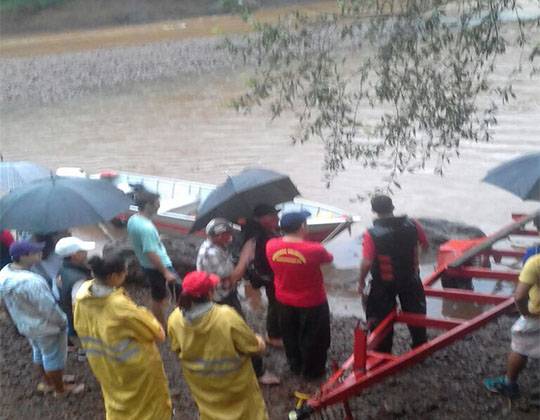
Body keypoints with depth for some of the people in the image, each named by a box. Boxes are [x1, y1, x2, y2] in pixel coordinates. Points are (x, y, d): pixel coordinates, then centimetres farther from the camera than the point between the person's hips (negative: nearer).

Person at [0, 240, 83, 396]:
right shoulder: (31, 282, -37)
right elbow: (49, 308, -28)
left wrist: (23, 317, 17)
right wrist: (62, 321, -10)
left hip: (24, 324, 8)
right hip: (45, 327, -8)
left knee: (39, 352, 27)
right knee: (53, 357, 13)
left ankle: (47, 382, 47)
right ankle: (60, 389, 31)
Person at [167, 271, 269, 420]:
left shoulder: (175, 319, -23)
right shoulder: (227, 317, -35)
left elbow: (177, 349, -3)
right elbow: (256, 348, -20)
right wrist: (259, 340, 3)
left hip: (202, 385, 3)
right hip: (235, 383, -3)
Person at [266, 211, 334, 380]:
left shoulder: (271, 246, -17)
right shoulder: (314, 249, -28)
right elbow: (329, 258, -7)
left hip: (285, 302, 4)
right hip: (312, 303, -4)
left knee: (290, 337, 26)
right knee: (313, 338, 19)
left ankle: (295, 367, 45)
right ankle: (312, 371, 36)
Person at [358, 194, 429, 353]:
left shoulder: (371, 234, -24)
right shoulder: (412, 224, -14)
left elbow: (367, 263, -27)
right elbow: (425, 245, 0)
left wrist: (361, 282, -11)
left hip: (383, 283, -3)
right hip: (410, 280, 3)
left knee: (382, 319, 16)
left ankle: (383, 354, 26)